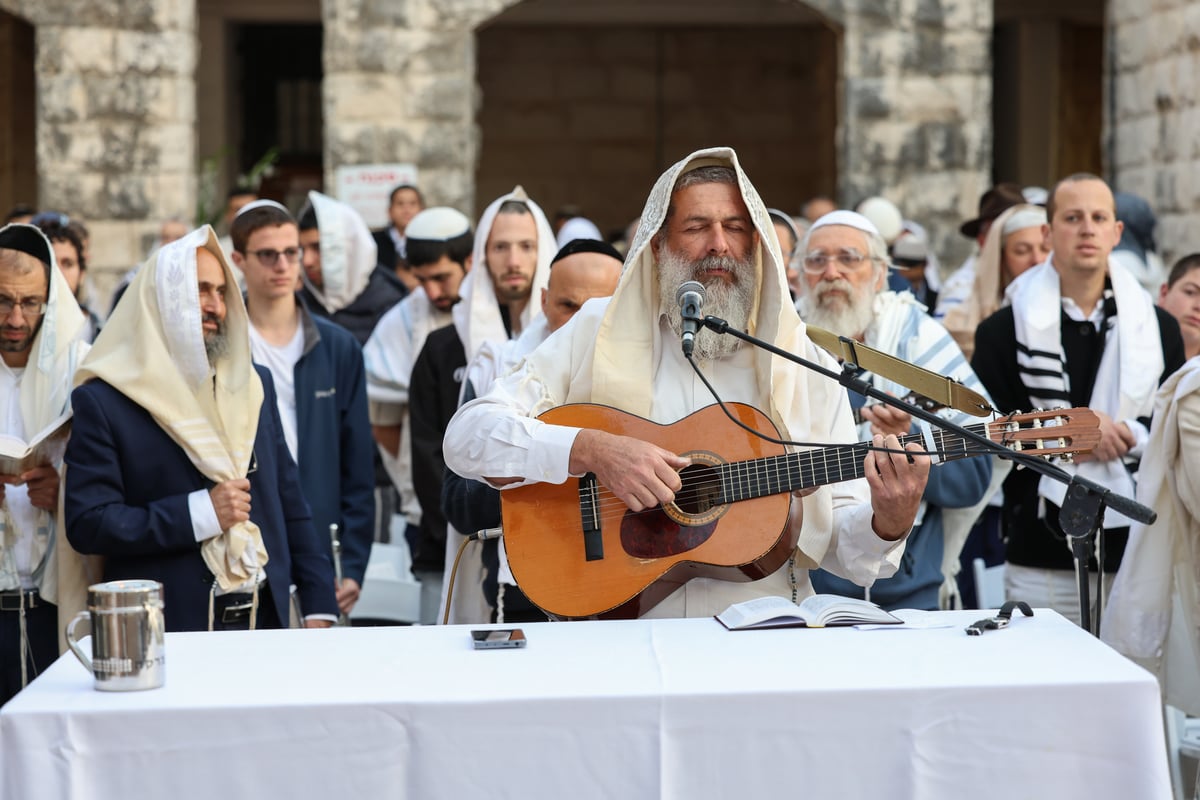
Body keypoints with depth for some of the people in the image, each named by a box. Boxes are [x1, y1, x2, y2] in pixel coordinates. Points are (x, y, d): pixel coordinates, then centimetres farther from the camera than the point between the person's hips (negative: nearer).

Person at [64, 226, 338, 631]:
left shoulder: (255, 383, 11)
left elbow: (290, 500, 13)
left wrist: (318, 603, 5)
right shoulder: (103, 400, -4)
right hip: (165, 631, -4)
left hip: (265, 619, 4)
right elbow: (87, 523, -11)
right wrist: (201, 512, -18)